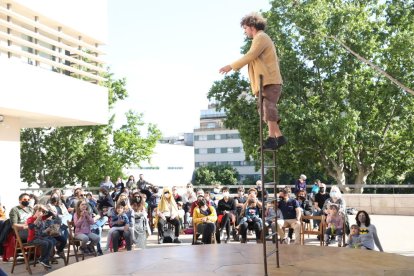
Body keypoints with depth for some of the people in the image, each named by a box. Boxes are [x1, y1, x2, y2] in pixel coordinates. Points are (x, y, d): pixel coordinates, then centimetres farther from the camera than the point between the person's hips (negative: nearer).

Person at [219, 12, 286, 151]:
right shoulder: (262, 39, 28)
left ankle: (272, 138, -26)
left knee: (268, 108, -19)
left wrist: (231, 66, -15)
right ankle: (279, 137, 6)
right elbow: (275, 60, 31)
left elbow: (250, 56, -17)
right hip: (267, 82, 10)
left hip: (269, 81, -10)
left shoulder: (261, 37, -4)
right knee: (265, 109, 7)